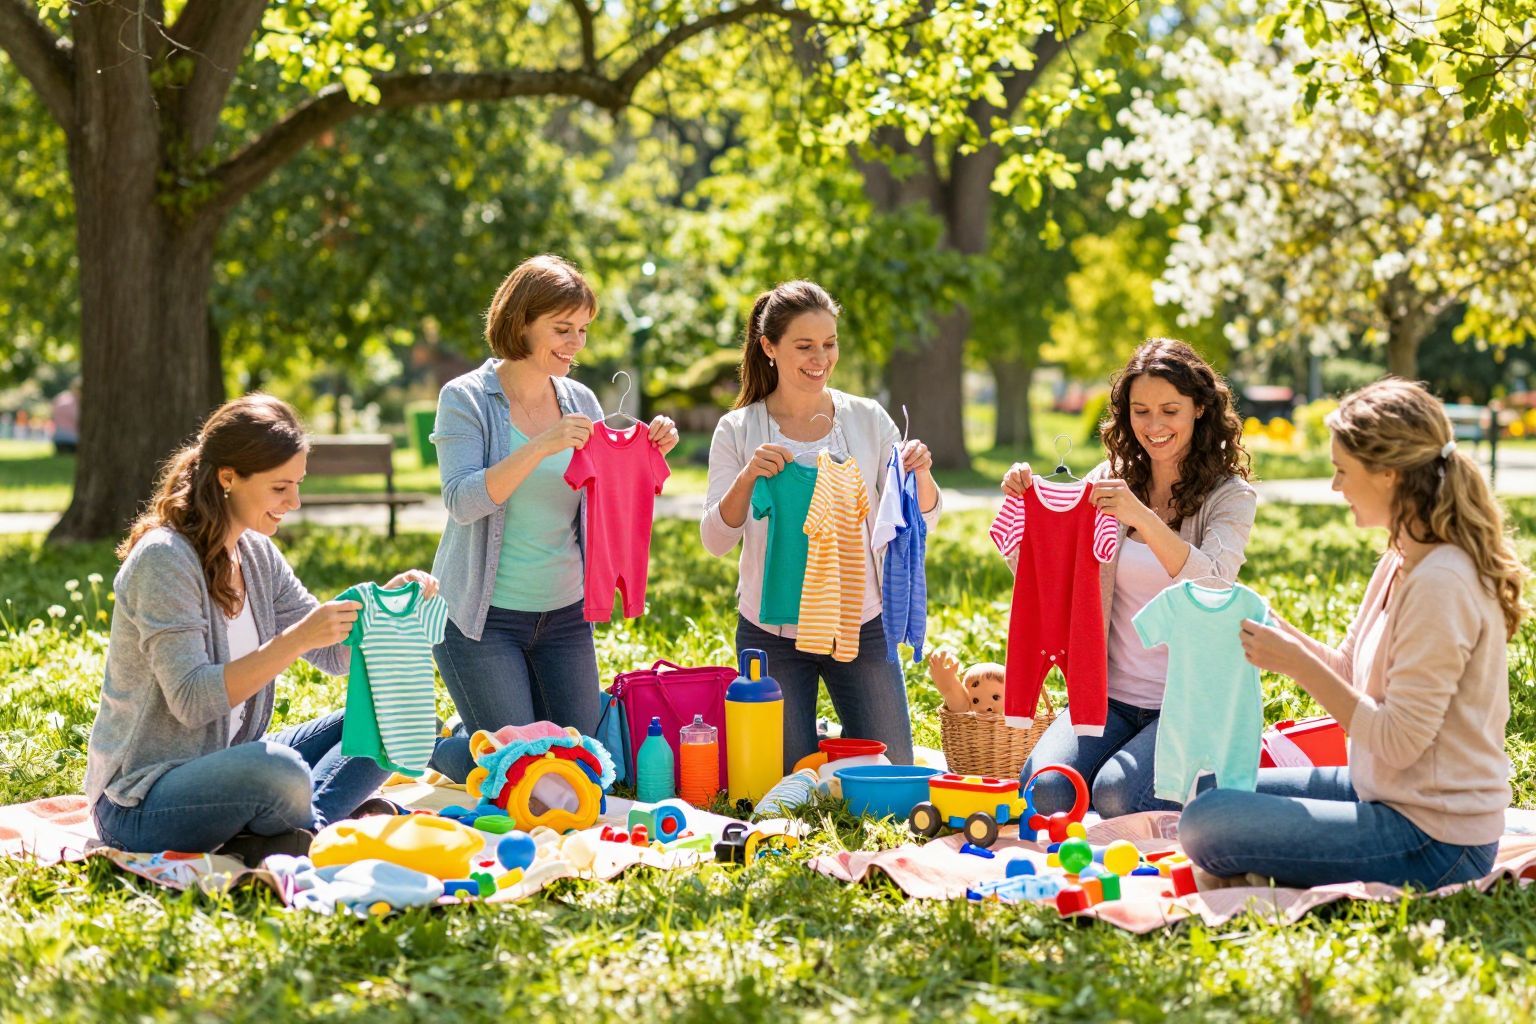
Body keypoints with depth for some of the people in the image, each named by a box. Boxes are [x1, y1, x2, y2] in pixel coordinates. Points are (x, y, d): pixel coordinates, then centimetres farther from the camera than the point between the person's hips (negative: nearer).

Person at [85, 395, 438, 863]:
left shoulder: (257, 554, 8)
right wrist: (294, 640, -31)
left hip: (228, 768, 9)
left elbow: (335, 654, 12)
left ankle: (307, 828, -17)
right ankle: (328, 827, -6)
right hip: (139, 803, -9)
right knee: (281, 772, -37)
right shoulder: (163, 559, -18)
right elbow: (192, 701, -25)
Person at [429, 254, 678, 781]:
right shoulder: (466, 399, -9)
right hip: (484, 616, -5)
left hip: (564, 613, 5)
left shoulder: (580, 402, 6)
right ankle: (429, 747, 23)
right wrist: (541, 447, -31)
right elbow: (462, 501, -21)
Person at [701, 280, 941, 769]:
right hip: (772, 632, -1)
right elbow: (716, 541, -10)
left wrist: (921, 474, -21)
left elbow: (920, 522, 0)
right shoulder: (738, 430, -4)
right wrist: (747, 477, -27)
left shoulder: (867, 419, 0)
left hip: (860, 626, 1)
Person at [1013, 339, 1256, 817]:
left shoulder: (1230, 495, -2)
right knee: (1045, 786, -25)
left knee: (1116, 794, -27)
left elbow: (1212, 588, -20)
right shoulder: (1111, 480, 9)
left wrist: (1143, 518, -34)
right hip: (1111, 694, 3)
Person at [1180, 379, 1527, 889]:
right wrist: (1267, 623, 2)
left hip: (1434, 843, -10)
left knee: (1205, 826, -15)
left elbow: (1398, 741, -23)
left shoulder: (1440, 583, -24)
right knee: (1215, 793, 17)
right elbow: (1347, 673, 15)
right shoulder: (1400, 563, 7)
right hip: (1384, 789, 10)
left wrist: (1300, 665, -20)